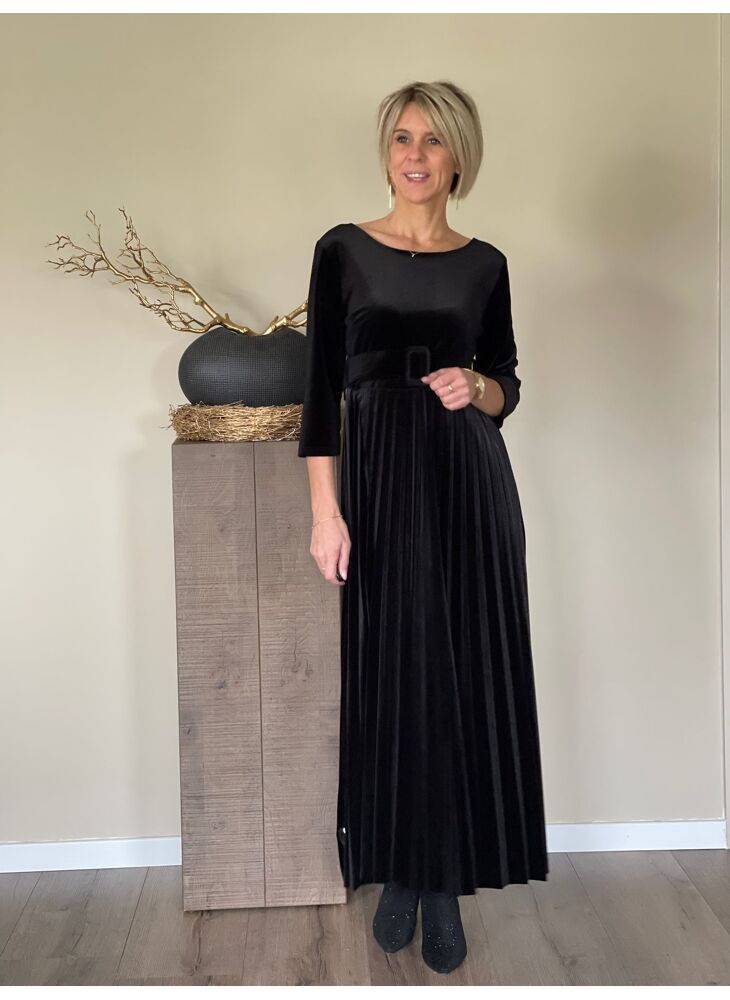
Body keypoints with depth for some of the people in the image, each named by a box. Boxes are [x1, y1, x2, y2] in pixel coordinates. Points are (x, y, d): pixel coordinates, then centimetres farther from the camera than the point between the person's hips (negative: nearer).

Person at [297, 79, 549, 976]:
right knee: (391, 674, 4)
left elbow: (507, 386, 14)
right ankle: (400, 871, 23)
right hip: (383, 477, -1)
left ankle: (446, 880, 19)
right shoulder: (344, 249, 2)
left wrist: (477, 387, -10)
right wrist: (325, 511, -9)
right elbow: (321, 388, -2)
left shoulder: (484, 263, 8)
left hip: (471, 482, 2)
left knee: (467, 676, 3)